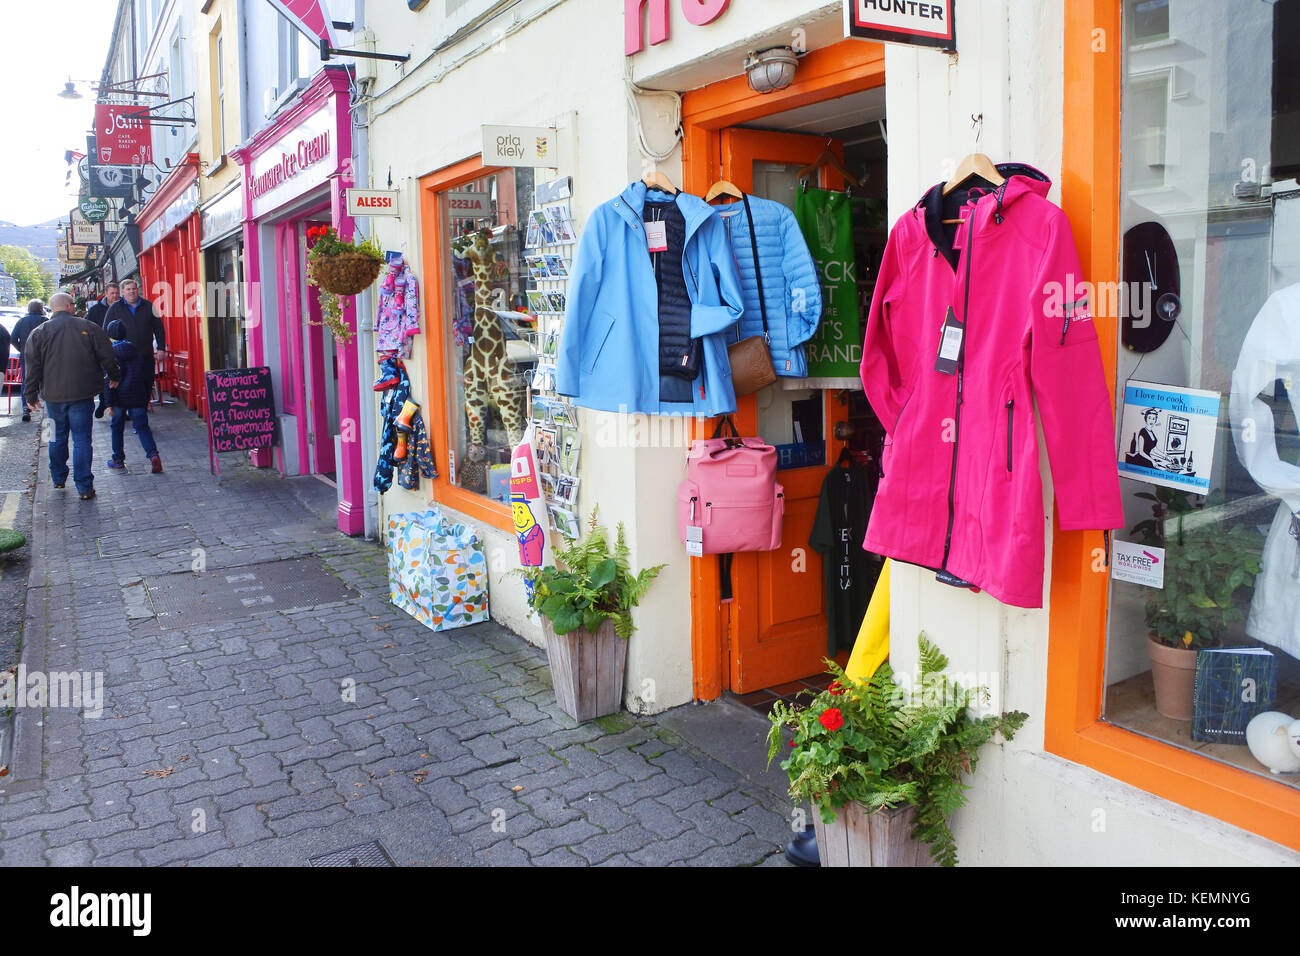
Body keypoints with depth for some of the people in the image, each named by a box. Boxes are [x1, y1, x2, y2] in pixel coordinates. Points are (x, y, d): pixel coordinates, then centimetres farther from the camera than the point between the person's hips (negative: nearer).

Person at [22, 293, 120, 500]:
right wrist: (114, 377, 18)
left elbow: (33, 367, 0)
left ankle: (58, 479, 29)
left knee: (58, 438, 17)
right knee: (82, 439, 0)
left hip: (53, 395, 2)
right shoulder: (89, 327, -3)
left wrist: (30, 395, 7)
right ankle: (84, 486, -3)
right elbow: (107, 357, 0)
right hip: (82, 394, -2)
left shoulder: (39, 333, 1)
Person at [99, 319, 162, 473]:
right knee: (142, 426, 3)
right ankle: (153, 454, -18)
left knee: (117, 427, 13)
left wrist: (108, 403, -8)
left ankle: (118, 459, 18)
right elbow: (146, 378, 11)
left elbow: (108, 380, -9)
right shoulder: (138, 354, 8)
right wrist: (145, 400, 19)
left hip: (118, 398, -2)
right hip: (137, 397, 3)